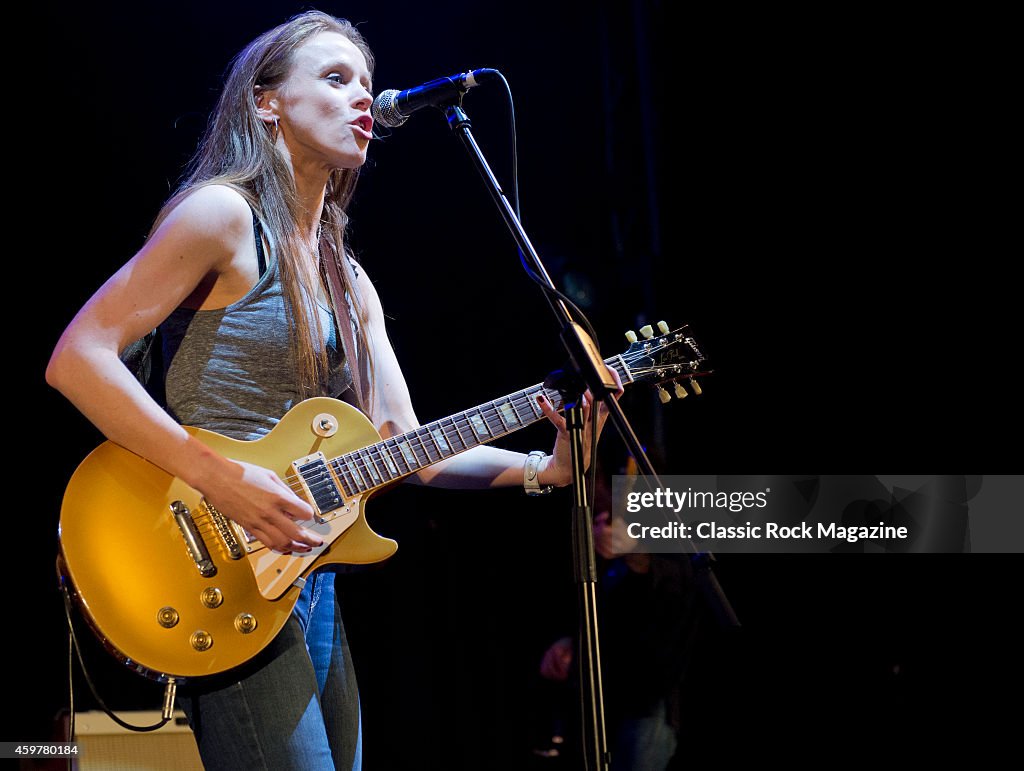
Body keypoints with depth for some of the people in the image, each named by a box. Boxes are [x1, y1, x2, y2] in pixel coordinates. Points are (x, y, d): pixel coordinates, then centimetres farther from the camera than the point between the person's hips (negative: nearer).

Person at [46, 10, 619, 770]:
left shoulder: (348, 279, 17)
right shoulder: (224, 214, -6)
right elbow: (77, 358, -15)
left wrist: (543, 469, -2)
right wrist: (222, 479, -22)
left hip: (313, 585, 8)